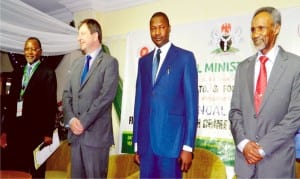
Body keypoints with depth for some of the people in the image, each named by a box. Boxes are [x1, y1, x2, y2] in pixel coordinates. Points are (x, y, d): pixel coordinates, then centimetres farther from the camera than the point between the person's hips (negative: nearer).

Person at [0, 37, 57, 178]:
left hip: (36, 130, -5)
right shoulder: (17, 73, 15)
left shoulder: (47, 73, -2)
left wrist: (48, 133, -11)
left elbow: (51, 104, -7)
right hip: (16, 129, 5)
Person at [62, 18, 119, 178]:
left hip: (96, 134, -6)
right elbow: (67, 94, 11)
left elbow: (106, 96, -15)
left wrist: (83, 122, -15)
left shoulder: (109, 62, -5)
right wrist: (71, 120, -6)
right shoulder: (77, 63, 17)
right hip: (75, 133, 6)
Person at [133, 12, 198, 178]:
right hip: (146, 139, 4)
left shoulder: (185, 57, 0)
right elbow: (139, 101, 12)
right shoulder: (144, 61, 14)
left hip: (171, 139, -4)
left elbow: (191, 102, -5)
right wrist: (136, 143, 11)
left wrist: (188, 146, -10)